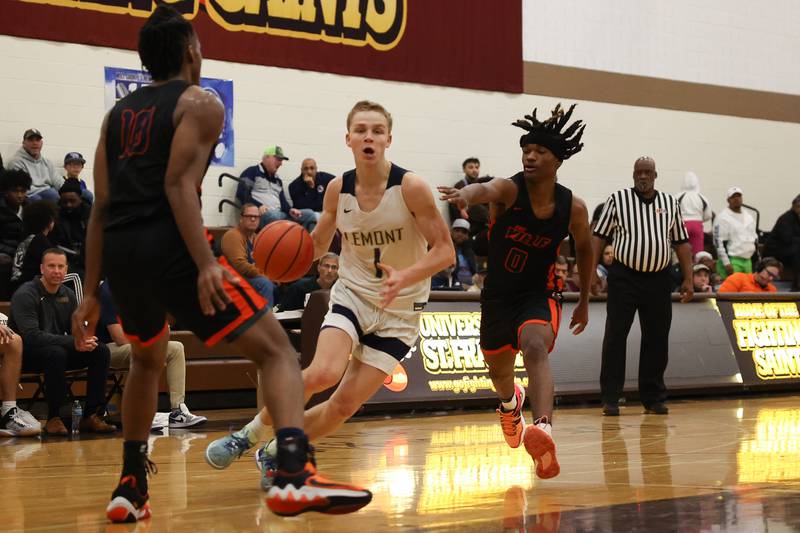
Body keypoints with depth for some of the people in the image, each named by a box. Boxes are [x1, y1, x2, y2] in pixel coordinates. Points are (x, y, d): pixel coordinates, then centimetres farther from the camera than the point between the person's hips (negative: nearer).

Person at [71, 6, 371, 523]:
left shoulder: (118, 114, 22)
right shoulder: (199, 103, 5)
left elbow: (101, 206, 17)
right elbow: (179, 183, -11)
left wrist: (92, 293, 17)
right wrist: (205, 263, -20)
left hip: (119, 252, 7)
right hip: (170, 246, -7)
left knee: (148, 360, 32)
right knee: (277, 350, -5)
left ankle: (130, 488, 29)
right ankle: (294, 475, -26)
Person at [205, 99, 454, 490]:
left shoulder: (411, 187, -16)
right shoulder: (338, 189, -4)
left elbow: (444, 251, -16)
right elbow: (318, 243, 11)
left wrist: (405, 277, -33)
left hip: (399, 311, -1)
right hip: (352, 294, 1)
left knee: (345, 405, -6)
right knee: (323, 374, -26)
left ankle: (276, 455, 19)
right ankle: (251, 434, -4)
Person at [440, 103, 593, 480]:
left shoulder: (573, 208, -12)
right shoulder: (509, 190, -19)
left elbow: (585, 248, 9)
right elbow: (486, 190, -45)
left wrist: (584, 302, 15)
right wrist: (466, 194, -70)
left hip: (540, 293, -2)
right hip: (498, 293, 2)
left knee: (535, 348, -32)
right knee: (498, 368, 20)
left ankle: (543, 428, -52)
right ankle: (510, 403, 59)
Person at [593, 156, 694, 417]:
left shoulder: (670, 203, 9)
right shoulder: (618, 199, 1)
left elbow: (681, 243, 12)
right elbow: (599, 236, 1)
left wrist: (688, 279, 6)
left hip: (658, 279, 3)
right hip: (624, 277, -3)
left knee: (656, 339, 6)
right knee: (615, 337, -4)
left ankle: (654, 397, 16)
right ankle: (610, 398, 0)